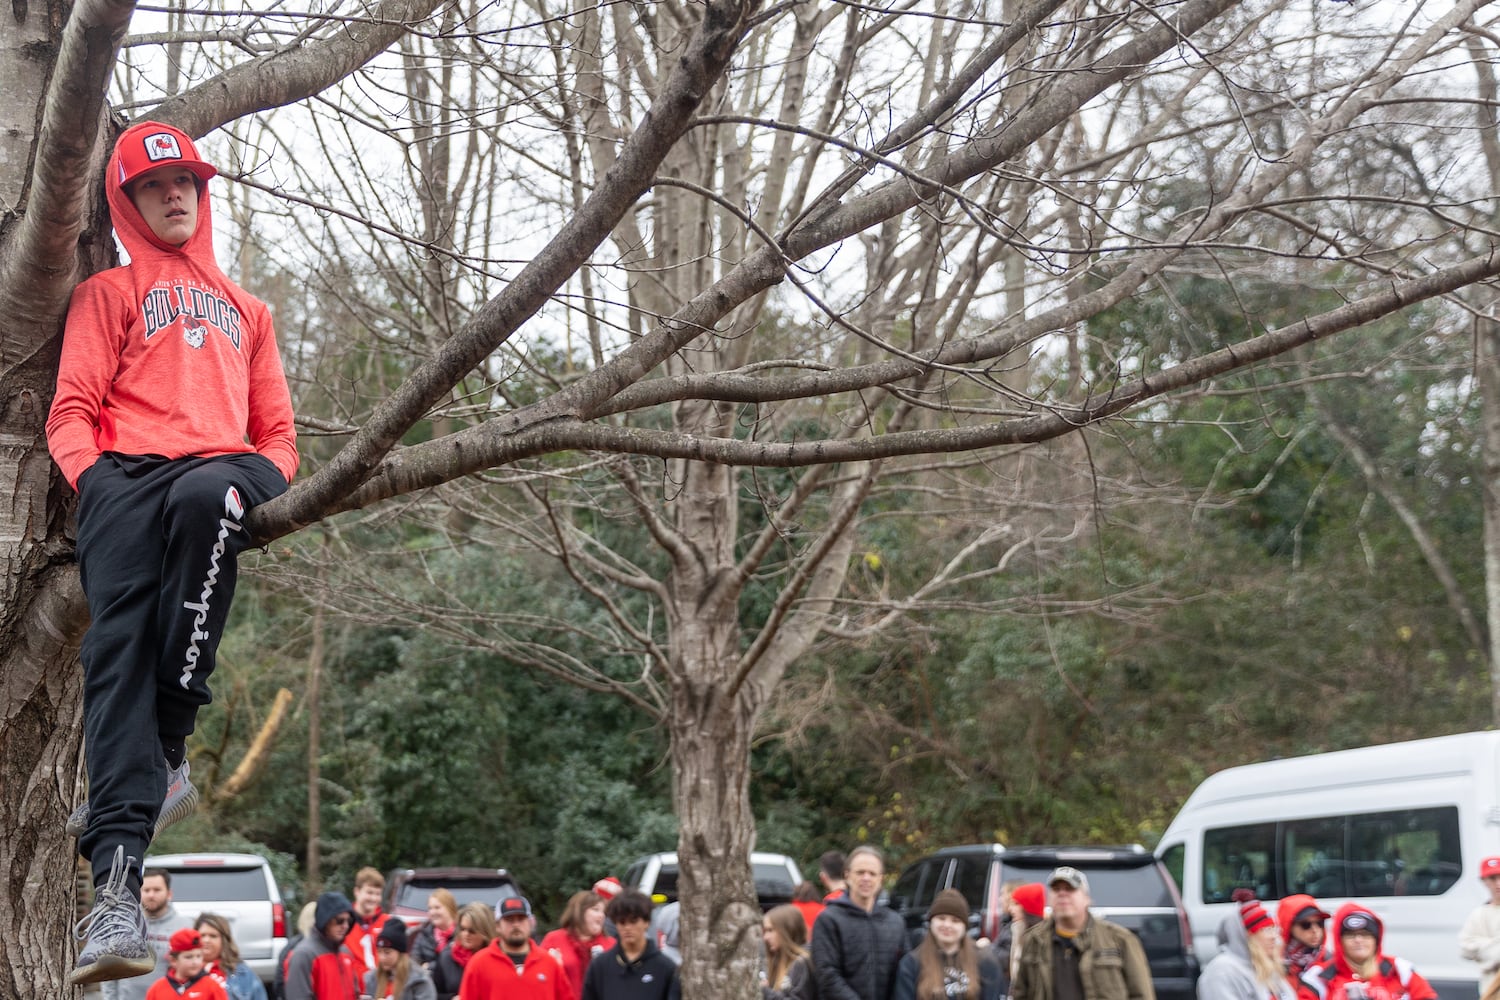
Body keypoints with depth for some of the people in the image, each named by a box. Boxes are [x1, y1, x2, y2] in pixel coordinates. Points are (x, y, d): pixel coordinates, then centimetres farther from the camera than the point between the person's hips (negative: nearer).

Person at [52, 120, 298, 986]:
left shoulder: (246, 310, 35)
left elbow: (277, 427, 28)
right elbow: (72, 410, 12)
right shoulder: (108, 295, 25)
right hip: (127, 474, -1)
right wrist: (92, 476, -8)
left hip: (224, 470, 1)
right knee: (120, 644, -24)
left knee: (203, 495, -38)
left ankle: (169, 745, -34)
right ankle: (118, 882, -38)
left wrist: (268, 480, 6)